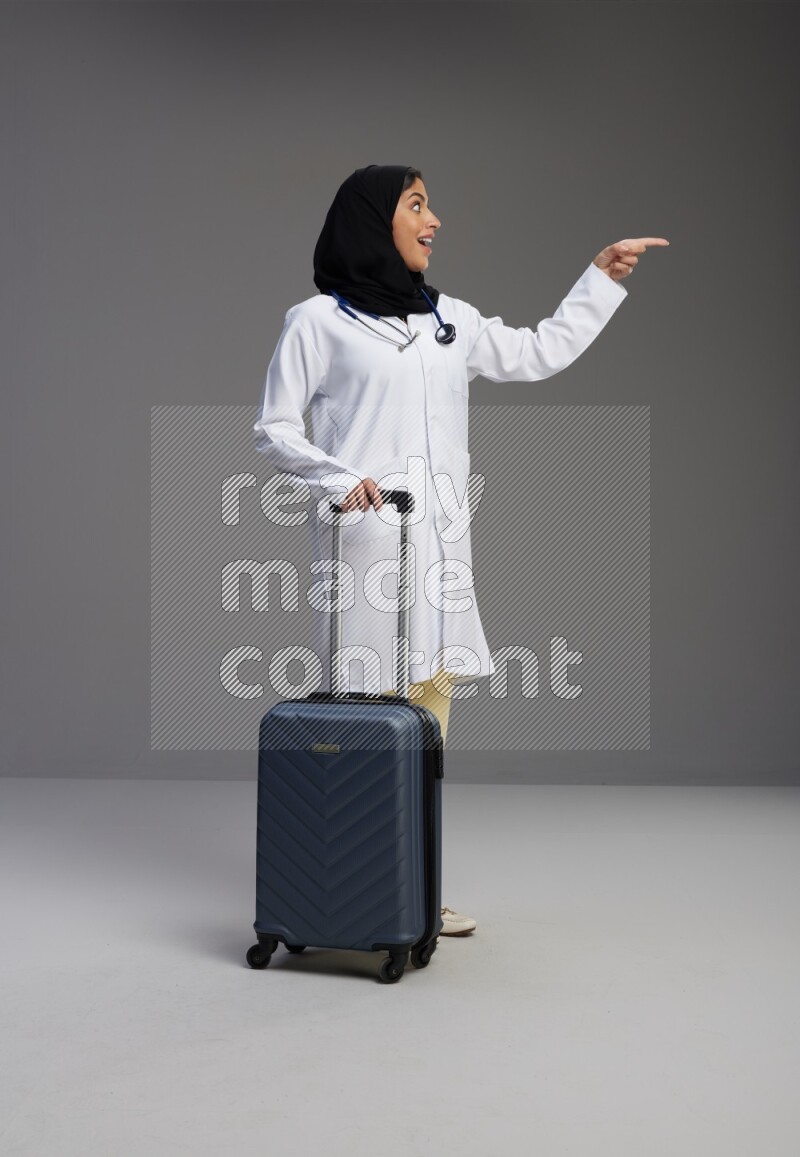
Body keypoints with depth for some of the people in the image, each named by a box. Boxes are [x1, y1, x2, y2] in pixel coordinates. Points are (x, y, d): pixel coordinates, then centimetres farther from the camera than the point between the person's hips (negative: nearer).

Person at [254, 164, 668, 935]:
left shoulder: (451, 319, 18)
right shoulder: (317, 320, 2)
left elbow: (540, 354, 28)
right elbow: (274, 428, 1)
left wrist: (602, 277, 28)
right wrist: (336, 478, -16)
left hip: (440, 542, 6)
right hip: (365, 538, -5)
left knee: (430, 708, 4)